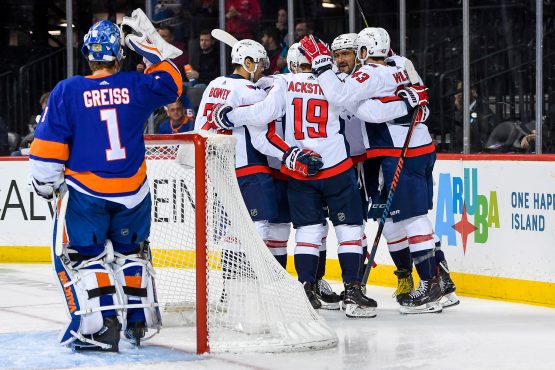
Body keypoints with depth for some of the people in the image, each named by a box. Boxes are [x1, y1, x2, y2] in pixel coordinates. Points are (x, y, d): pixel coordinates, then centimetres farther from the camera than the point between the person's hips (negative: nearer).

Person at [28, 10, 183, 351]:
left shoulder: (67, 91, -9)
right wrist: (152, 47, 21)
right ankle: (138, 320, 26)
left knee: (80, 257, 5)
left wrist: (45, 184, 3)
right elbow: (170, 84, 18)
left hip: (86, 193, -3)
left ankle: (100, 326, -7)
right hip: (133, 192, 3)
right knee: (131, 251, 22)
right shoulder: (136, 86, -3)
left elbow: (49, 147, -8)